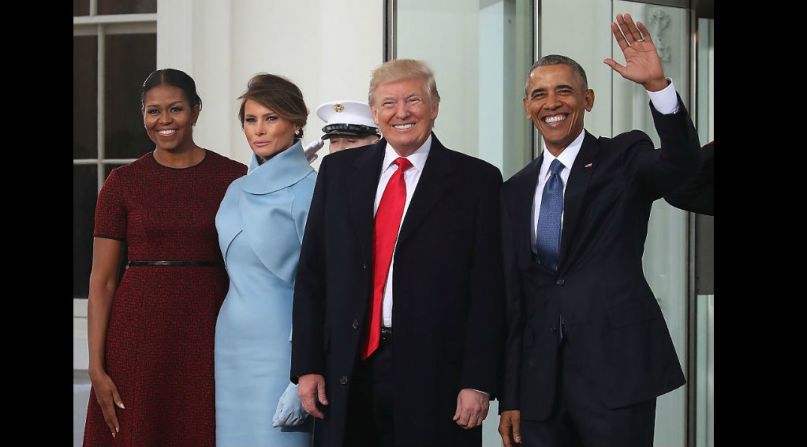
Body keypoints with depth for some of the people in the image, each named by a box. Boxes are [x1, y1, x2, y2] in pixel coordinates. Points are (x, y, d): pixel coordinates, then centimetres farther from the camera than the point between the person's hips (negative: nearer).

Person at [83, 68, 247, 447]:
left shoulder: (234, 177, 3)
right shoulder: (122, 183, 2)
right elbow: (101, 281, 1)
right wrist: (97, 369, -6)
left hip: (210, 331, 0)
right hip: (139, 332, 0)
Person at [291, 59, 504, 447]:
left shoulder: (476, 180, 0)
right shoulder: (339, 170, 10)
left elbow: (487, 290, -4)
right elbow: (311, 274, 9)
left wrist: (478, 383, -9)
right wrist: (307, 366, 2)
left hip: (434, 375, -2)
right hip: (348, 372, 3)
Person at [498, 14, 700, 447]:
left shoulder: (623, 158, 2)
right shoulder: (516, 190, 13)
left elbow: (681, 165, -21)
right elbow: (512, 297, 12)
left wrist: (658, 85, -35)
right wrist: (509, 397, 10)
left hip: (615, 367, -4)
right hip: (540, 379, 4)